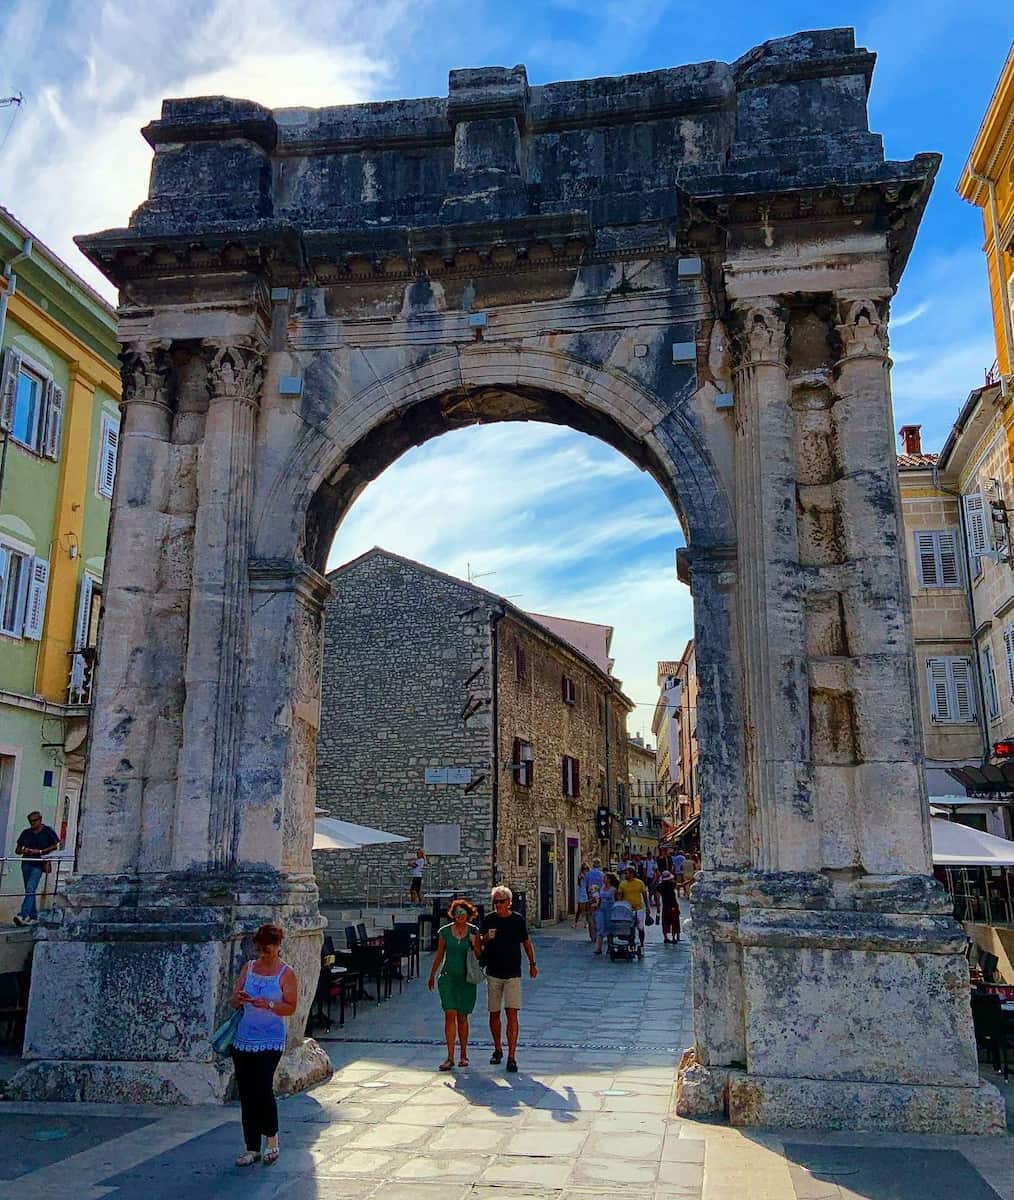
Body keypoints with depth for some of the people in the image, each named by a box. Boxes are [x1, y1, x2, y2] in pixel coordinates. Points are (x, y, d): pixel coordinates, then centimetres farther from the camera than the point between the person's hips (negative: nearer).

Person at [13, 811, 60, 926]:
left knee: (30, 889, -17)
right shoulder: (26, 833, 13)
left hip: (38, 864, -5)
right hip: (26, 863, 5)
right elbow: (17, 850, 13)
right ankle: (33, 915, 18)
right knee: (29, 890, 9)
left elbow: (55, 845, -1)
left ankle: (23, 915, -26)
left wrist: (40, 851, -10)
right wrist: (24, 850, -10)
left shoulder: (48, 831, 2)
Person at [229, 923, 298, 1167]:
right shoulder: (249, 968, 9)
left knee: (263, 1089, -13)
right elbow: (234, 1002, 10)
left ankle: (272, 1141, 11)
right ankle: (252, 1149, 18)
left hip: (270, 1041, -5)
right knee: (246, 1094, 6)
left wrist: (268, 1005, -24)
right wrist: (238, 999, -14)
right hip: (243, 1039, 5)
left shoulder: (286, 973, -4)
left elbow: (291, 1008, -8)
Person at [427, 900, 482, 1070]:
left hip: (466, 978, 0)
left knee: (462, 1017, 8)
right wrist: (432, 975, 16)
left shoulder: (473, 931, -2)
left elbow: (480, 955, 1)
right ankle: (450, 1057, -8)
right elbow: (439, 954, 10)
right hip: (448, 977, 0)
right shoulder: (445, 931, -1)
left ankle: (463, 1055, 21)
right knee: (450, 1015, -10)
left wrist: (474, 945, -18)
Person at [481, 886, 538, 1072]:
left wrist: (532, 964, 17)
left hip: (513, 974, -2)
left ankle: (512, 1056, -8)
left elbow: (526, 942, 13)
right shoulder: (489, 920, 1)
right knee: (494, 1014, 9)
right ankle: (497, 1050, 28)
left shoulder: (518, 920, -1)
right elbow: (480, 944, 8)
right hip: (493, 973, 2)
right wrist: (486, 938, -14)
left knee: (512, 1013, -10)